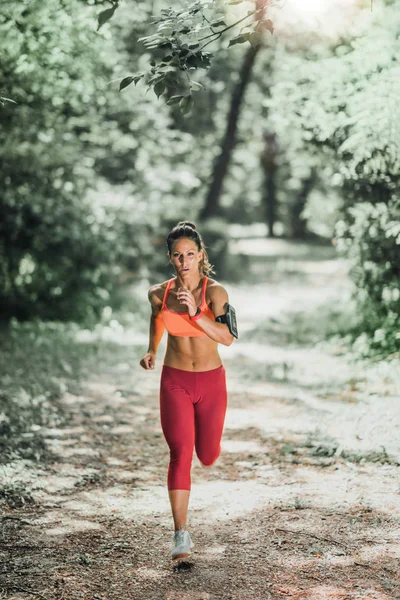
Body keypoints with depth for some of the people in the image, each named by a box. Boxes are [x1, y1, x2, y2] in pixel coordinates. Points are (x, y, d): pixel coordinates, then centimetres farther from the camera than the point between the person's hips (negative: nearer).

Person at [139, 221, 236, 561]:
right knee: (181, 453, -14)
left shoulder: (215, 291, -15)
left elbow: (228, 338, -28)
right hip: (175, 381, 1)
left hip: (211, 381, 0)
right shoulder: (159, 293, -6)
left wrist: (195, 313, -37)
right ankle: (182, 536, -11)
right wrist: (152, 351, 14)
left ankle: (204, 440, 51)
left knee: (208, 456, 11)